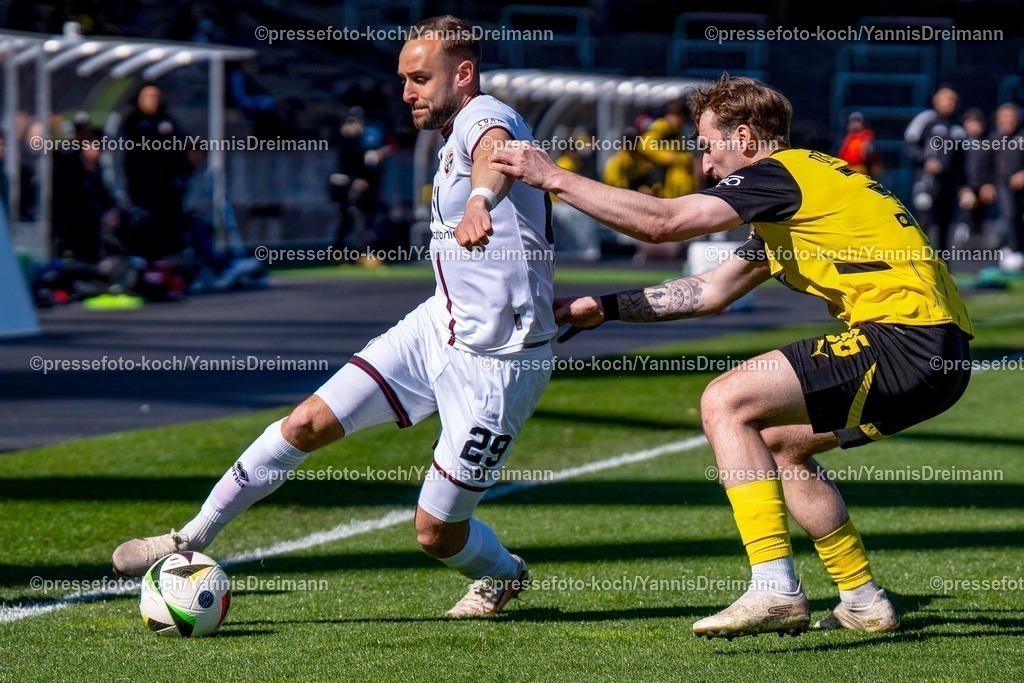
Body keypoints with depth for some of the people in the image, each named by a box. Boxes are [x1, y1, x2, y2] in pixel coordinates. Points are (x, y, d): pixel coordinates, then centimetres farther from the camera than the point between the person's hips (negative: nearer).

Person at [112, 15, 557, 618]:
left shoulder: (484, 118, -20)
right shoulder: (455, 138, 11)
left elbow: (495, 152, -46)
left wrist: (480, 199, -70)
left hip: (496, 363, -8)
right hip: (439, 325, 8)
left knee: (436, 533, -1)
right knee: (309, 423, -3)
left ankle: (503, 574, 33)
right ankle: (193, 540, 9)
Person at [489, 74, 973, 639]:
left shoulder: (779, 173, -5)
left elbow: (660, 222, -13)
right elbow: (713, 291, 30)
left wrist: (553, 178, -5)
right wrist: (603, 307, 31)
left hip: (907, 340, -10)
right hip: (936, 352, 10)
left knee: (725, 402, -11)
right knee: (778, 445, 23)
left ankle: (775, 589, -19)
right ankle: (863, 601, 24)